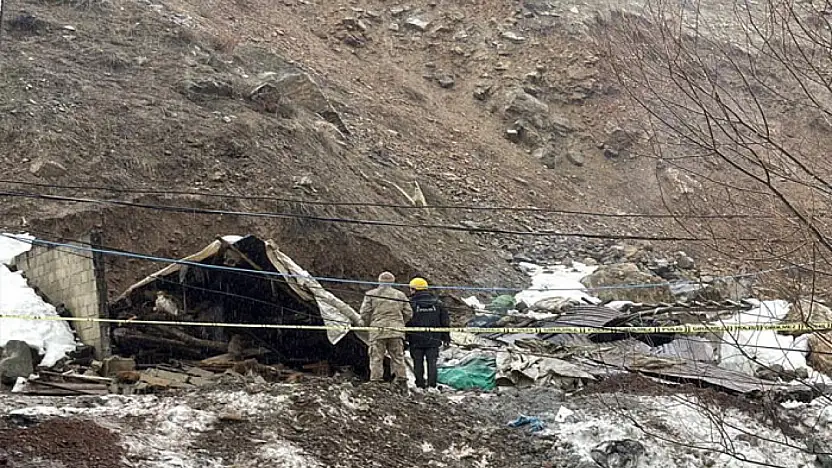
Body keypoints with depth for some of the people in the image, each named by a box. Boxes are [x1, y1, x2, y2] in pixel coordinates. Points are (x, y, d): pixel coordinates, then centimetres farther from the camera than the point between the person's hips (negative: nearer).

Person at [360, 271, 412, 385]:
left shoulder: (371, 294, 3)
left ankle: (375, 379, -4)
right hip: (396, 332, 2)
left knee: (376, 358, 1)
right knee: (398, 357, 9)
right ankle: (401, 377, 4)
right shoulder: (400, 295, 11)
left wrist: (367, 325, 15)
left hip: (378, 332, -2)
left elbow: (365, 313, -1)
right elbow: (408, 313, 11)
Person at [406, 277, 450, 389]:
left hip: (416, 340, -2)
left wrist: (405, 338, 4)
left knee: (418, 363, 6)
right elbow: (445, 321, 9)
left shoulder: (411, 303, -7)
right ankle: (432, 384, 2)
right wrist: (446, 337, 17)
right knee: (432, 362, 5)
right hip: (433, 339, 2)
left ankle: (420, 384, 6)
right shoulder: (437, 302, 5)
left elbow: (406, 322, -5)